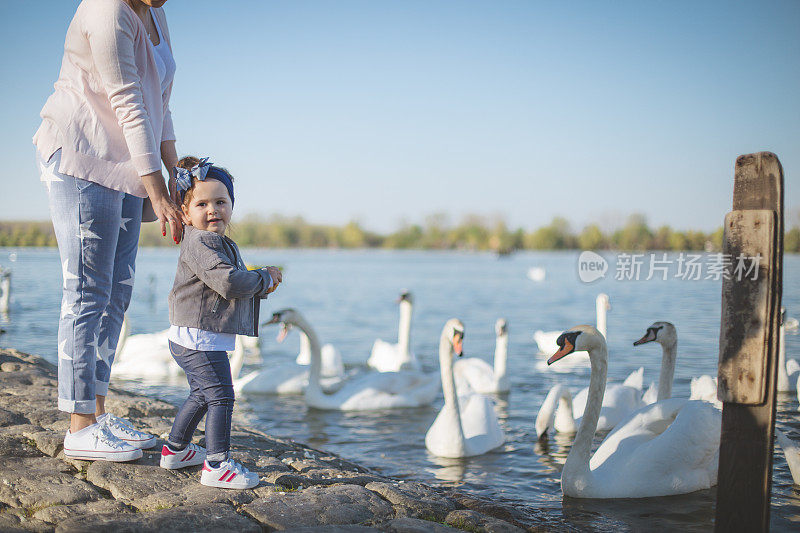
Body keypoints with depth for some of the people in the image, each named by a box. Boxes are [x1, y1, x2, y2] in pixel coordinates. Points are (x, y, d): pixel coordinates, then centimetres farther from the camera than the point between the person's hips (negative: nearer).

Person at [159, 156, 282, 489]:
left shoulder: (222, 244, 18)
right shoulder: (198, 243, -17)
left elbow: (241, 282, 26)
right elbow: (229, 282, -28)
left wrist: (263, 283, 6)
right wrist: (263, 279, -12)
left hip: (191, 341, 11)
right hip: (199, 338, -11)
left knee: (201, 395, 24)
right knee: (220, 397, -10)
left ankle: (175, 449, 37)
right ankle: (217, 465, -9)